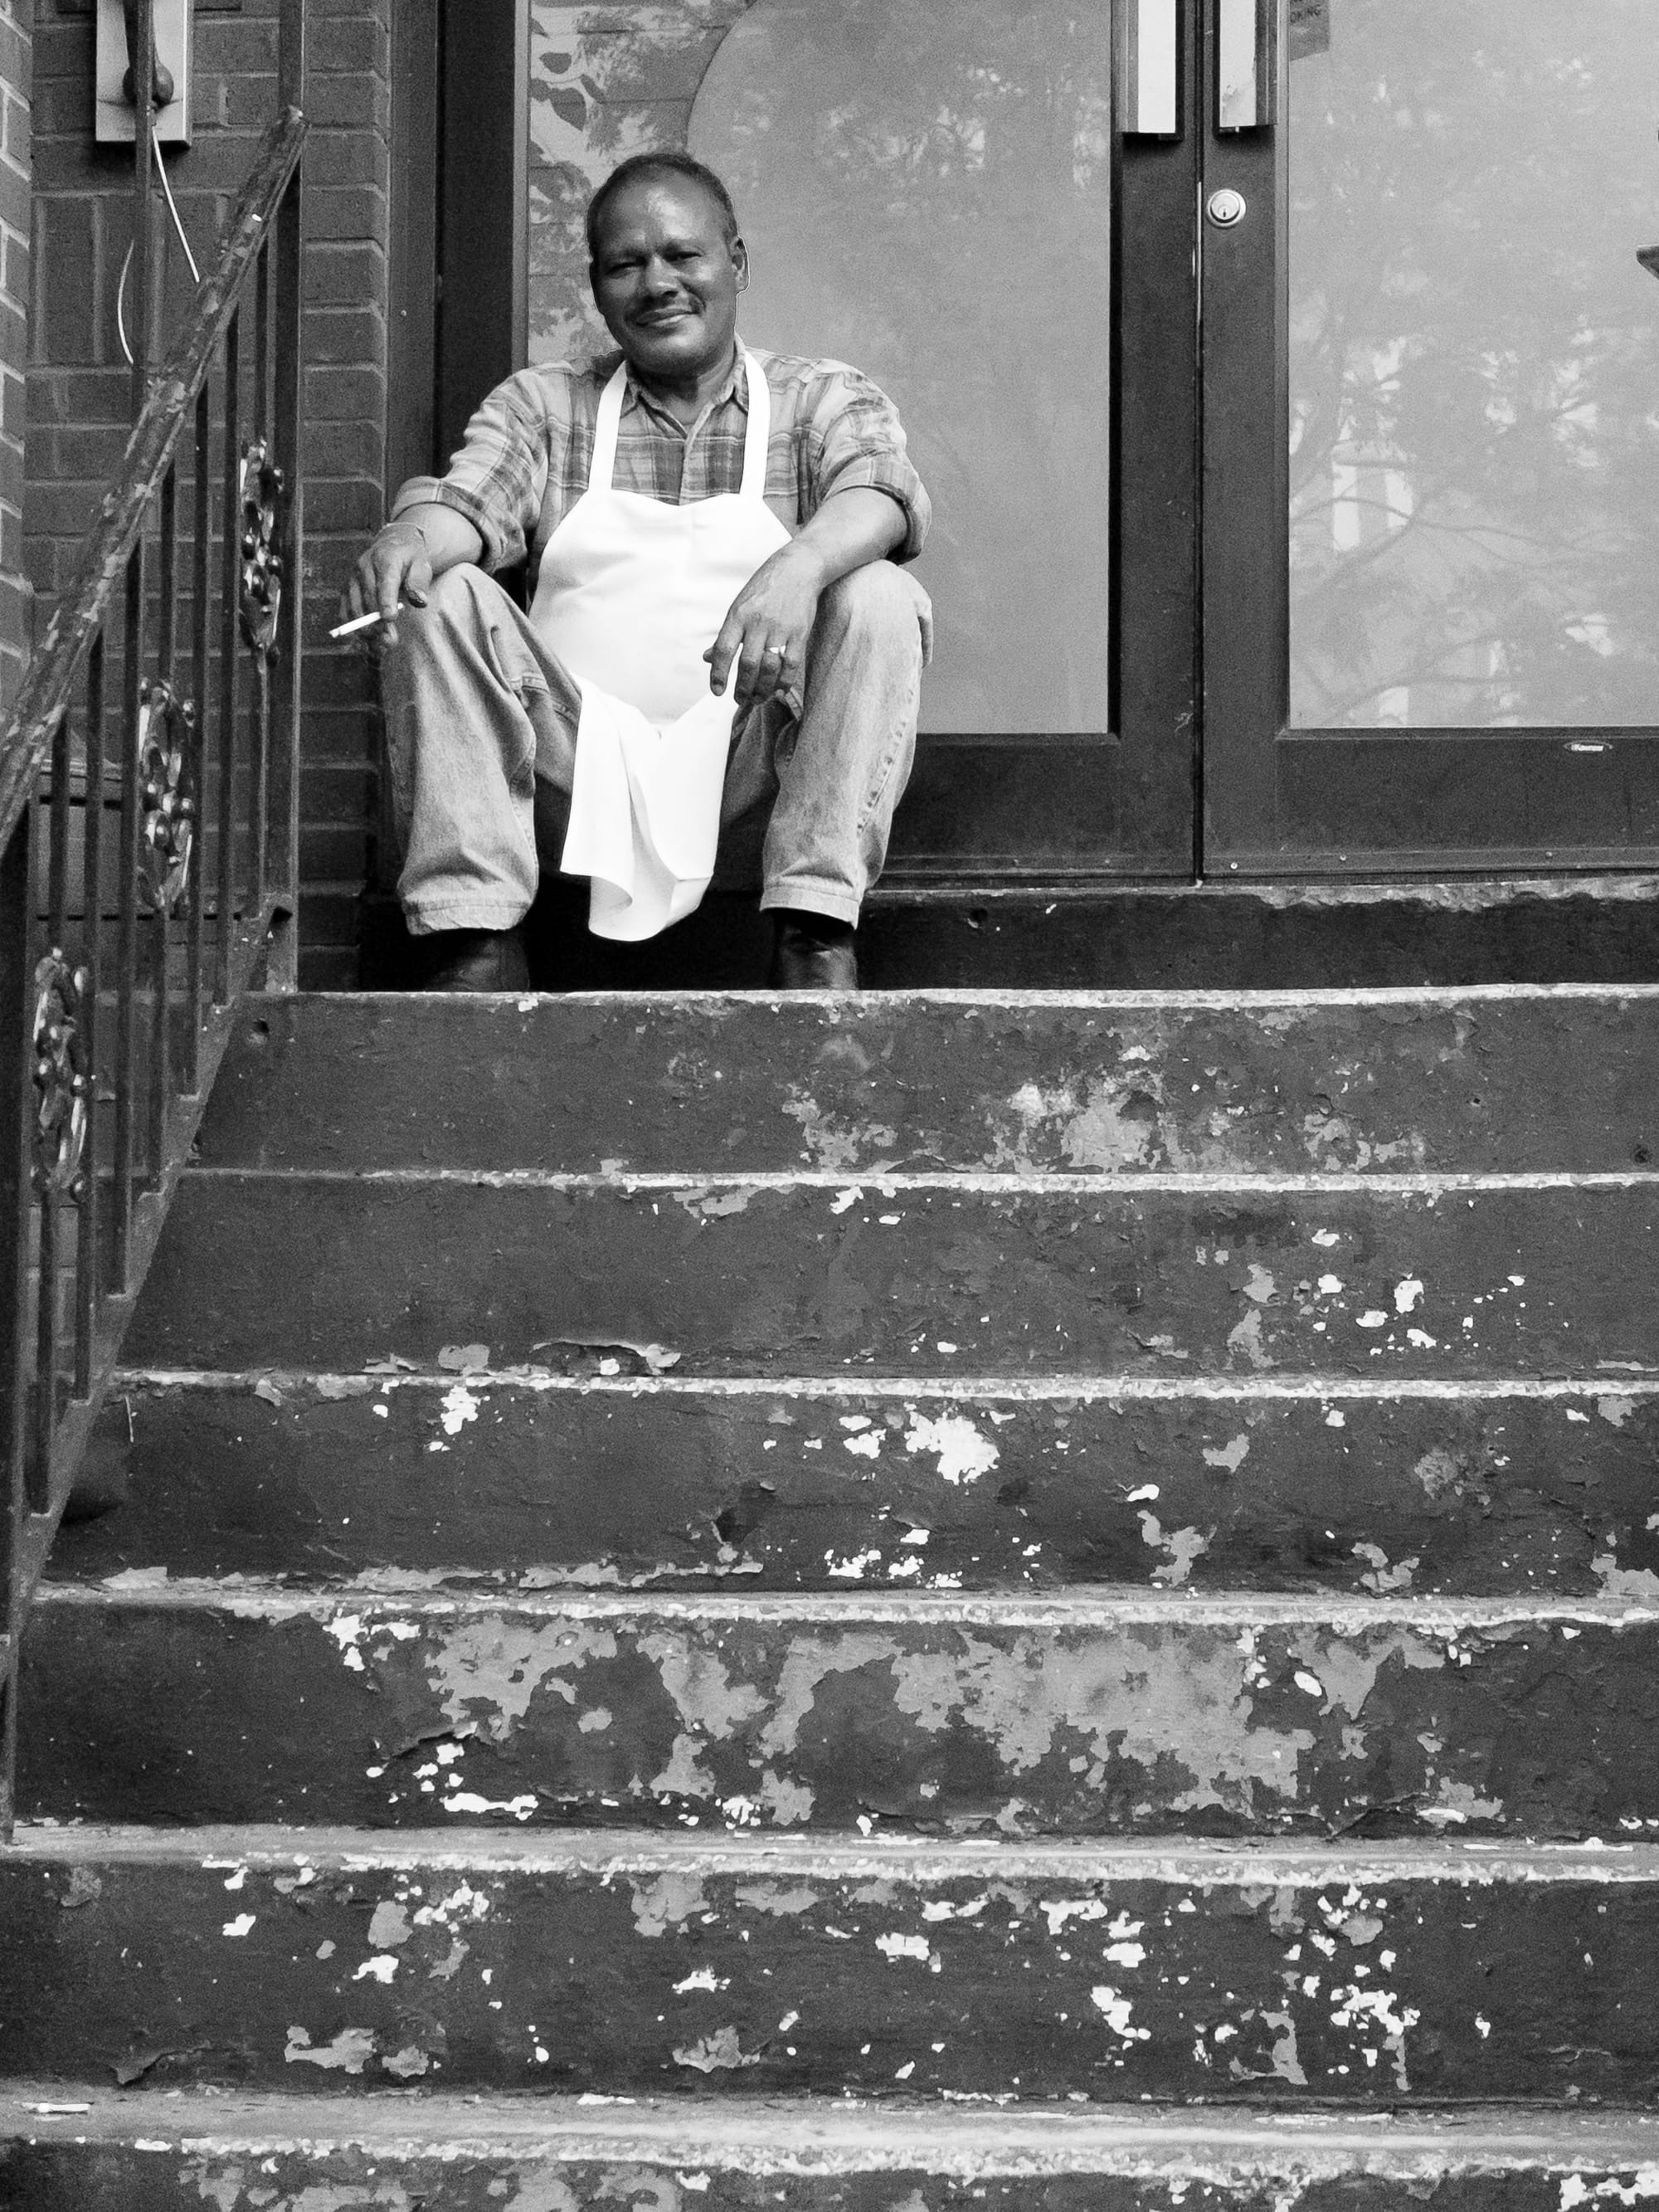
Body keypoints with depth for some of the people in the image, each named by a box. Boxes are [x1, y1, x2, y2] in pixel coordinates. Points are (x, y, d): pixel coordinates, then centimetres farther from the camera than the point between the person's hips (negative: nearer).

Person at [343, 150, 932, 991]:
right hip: (576, 755, 1)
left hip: (748, 756, -1)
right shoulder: (541, 405, 17)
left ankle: (816, 930, -25)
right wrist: (411, 537, -27)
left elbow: (880, 495, -10)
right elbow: (469, 499, -1)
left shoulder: (822, 400, 12)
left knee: (879, 598, -24)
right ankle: (474, 934, -22)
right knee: (437, 597, -19)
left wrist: (798, 566, -34)